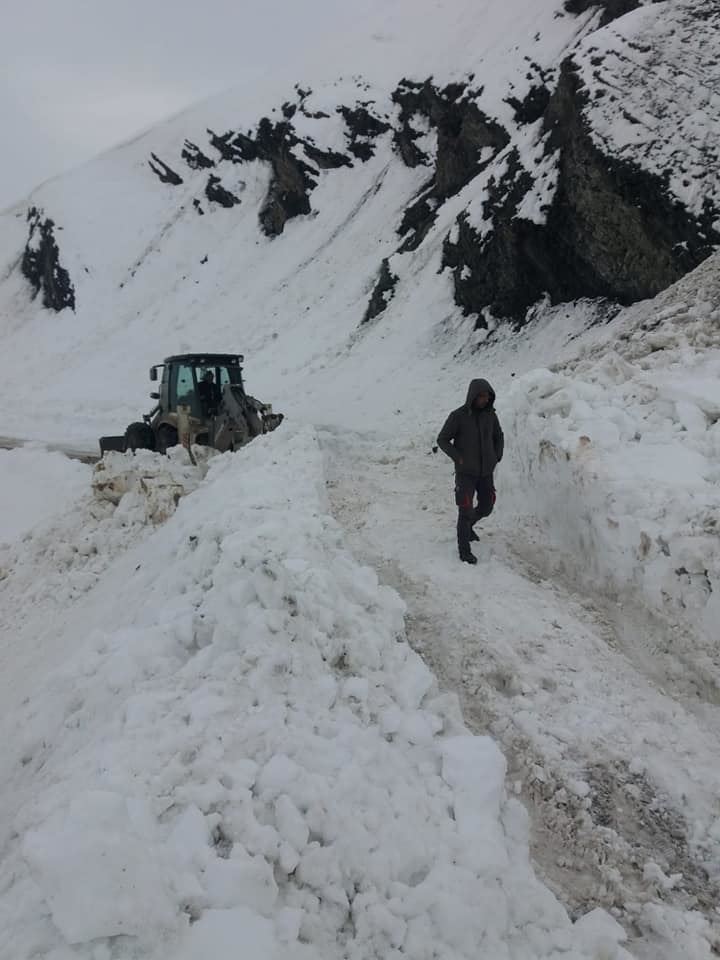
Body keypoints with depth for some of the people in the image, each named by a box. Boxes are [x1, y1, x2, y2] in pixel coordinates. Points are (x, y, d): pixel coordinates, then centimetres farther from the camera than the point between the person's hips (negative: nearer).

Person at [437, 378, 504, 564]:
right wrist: (459, 458, -15)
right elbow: (442, 440, -7)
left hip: (486, 472, 5)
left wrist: (497, 457, 3)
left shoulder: (490, 414, -1)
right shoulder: (458, 416, -15)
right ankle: (464, 550, 7)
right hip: (466, 472, -5)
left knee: (486, 507, 15)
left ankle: (467, 526, 44)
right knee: (466, 511, -6)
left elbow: (498, 437, 16)